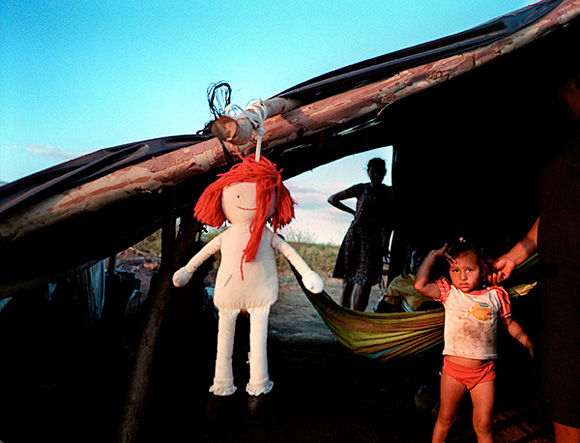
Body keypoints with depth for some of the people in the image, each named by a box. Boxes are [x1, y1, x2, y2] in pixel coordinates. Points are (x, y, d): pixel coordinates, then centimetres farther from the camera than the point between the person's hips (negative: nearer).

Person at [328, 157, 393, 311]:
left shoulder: (389, 193, 6)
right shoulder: (360, 189, 6)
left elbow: (389, 221, 5)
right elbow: (332, 199, 14)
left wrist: (385, 243, -3)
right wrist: (353, 212, 11)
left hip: (374, 241, 0)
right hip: (354, 237, 0)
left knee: (365, 281, -10)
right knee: (348, 279, 1)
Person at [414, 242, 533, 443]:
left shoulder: (495, 295, 0)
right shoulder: (449, 293, -4)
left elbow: (509, 323, 15)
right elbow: (420, 285, -19)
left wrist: (529, 343, 9)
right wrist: (433, 255, -13)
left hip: (484, 370, 1)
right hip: (453, 368, -1)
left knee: (484, 425, 9)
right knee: (446, 418, 17)